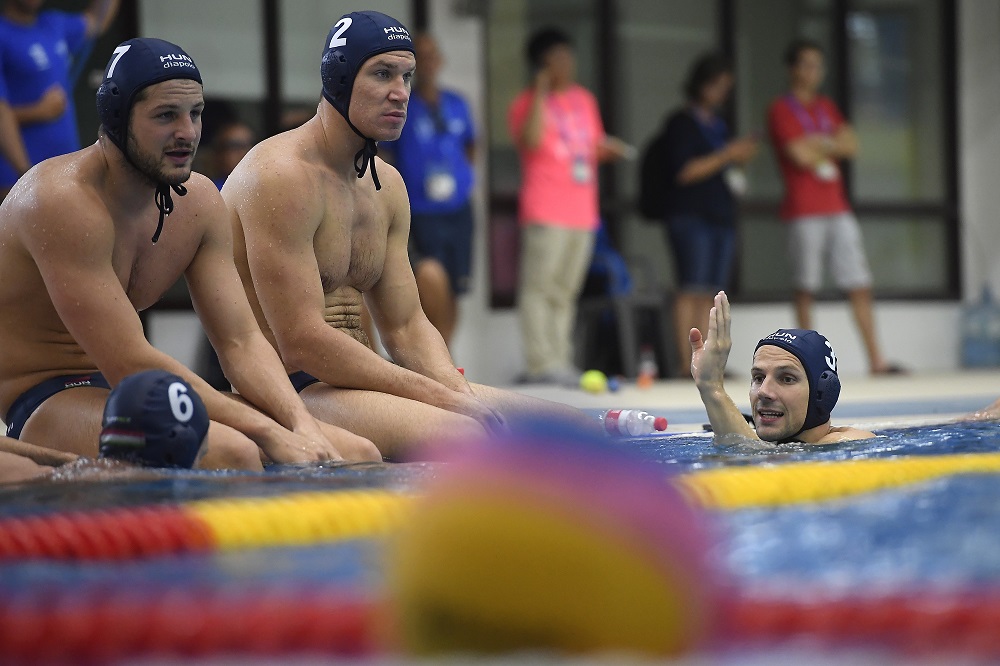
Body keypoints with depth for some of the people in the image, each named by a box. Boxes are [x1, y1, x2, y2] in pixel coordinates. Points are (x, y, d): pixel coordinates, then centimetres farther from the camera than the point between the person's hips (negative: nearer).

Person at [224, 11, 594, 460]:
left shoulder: (386, 184, 15)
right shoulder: (279, 176, -14)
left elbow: (406, 327, 14)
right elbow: (301, 345, -21)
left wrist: (460, 395, -8)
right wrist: (442, 399, -20)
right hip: (292, 390, -9)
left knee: (573, 428, -3)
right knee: (462, 436, -34)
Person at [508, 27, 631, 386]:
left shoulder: (584, 100, 18)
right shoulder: (528, 103, -2)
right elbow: (531, 140, -20)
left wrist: (608, 149, 6)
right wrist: (541, 93, -17)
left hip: (582, 212, 7)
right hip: (545, 212, -7)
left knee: (565, 292, 8)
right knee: (538, 287, -10)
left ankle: (561, 362, 10)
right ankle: (540, 364, -12)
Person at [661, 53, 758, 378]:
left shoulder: (719, 125, 21)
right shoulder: (681, 123, -3)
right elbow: (684, 171, -12)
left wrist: (741, 157, 8)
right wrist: (726, 155, -12)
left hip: (721, 216, 8)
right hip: (691, 217, -8)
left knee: (710, 295, 3)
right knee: (691, 290, -13)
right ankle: (686, 363, -16)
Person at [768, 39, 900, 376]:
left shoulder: (827, 106, 19)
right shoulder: (781, 109, -2)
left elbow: (851, 146, 7)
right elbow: (800, 155, -12)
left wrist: (817, 144, -5)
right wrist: (831, 146, 3)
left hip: (838, 208, 6)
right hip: (804, 211, -6)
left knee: (860, 285, 1)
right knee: (806, 287, -4)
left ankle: (875, 359, 1)